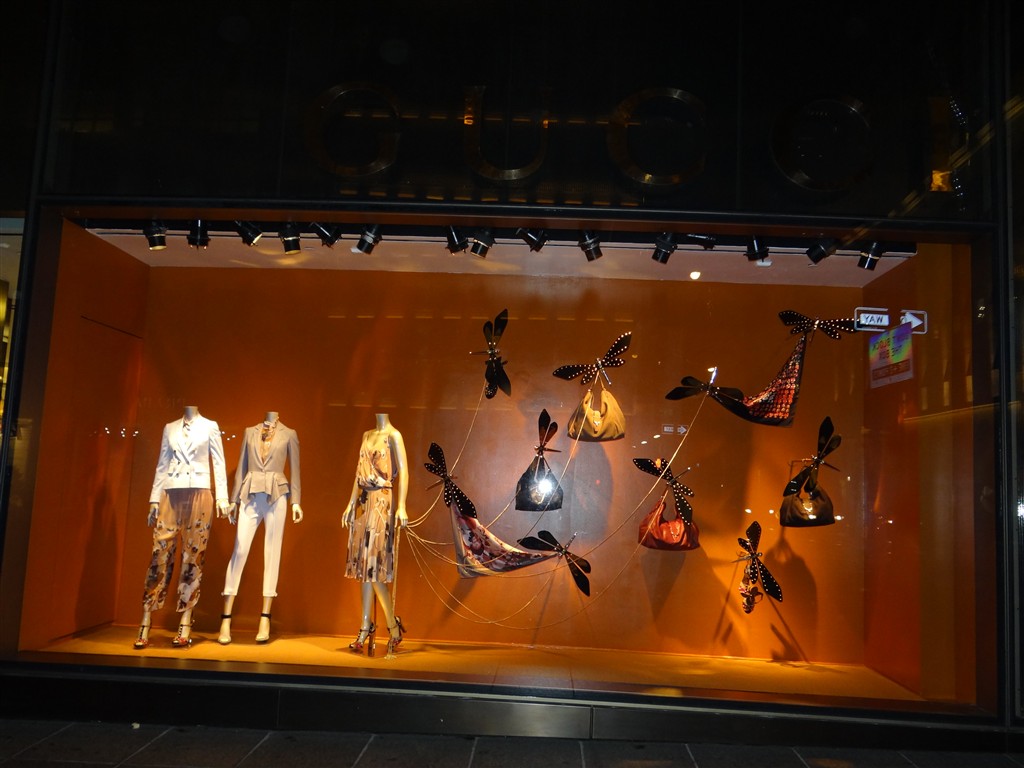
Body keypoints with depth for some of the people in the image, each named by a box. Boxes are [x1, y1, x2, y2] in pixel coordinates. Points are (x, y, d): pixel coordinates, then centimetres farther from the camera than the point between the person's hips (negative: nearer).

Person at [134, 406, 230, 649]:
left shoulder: (210, 426, 7)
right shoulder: (170, 427, 14)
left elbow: (218, 463, 3)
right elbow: (162, 464, 14)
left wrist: (222, 497, -5)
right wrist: (154, 498, 7)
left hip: (199, 494, -2)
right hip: (171, 494, 2)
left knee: (193, 556, -3)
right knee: (160, 554, -3)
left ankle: (185, 626, 0)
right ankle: (146, 624, -1)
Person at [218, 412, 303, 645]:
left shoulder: (289, 434, 7)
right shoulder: (250, 431, 12)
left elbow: (294, 470, 6)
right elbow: (241, 467, 13)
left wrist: (296, 501, -1)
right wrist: (234, 499, 10)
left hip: (276, 496, -1)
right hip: (250, 496, 1)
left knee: (272, 553, 0)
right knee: (239, 551, -4)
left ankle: (265, 619, 3)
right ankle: (226, 618, 0)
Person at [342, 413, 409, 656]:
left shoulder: (393, 435, -5)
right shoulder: (367, 435, 16)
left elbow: (403, 471, -12)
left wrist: (401, 506, -20)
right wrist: (351, 503, 17)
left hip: (381, 502, -7)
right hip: (363, 502, 7)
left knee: (372, 565, -7)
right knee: (364, 565, 7)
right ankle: (366, 628, 13)